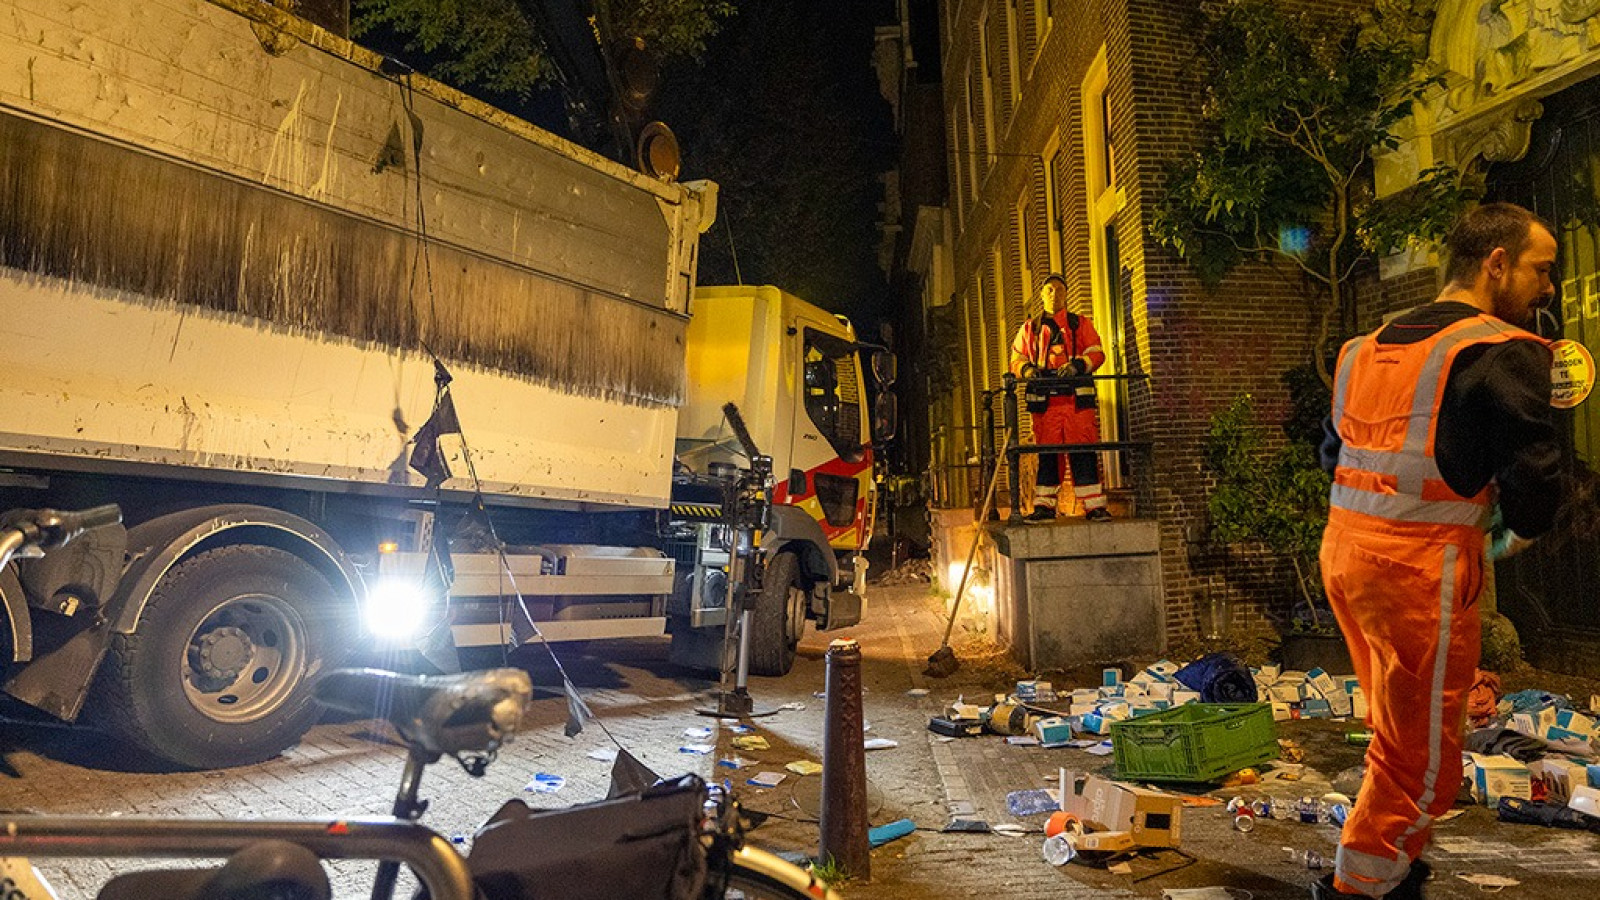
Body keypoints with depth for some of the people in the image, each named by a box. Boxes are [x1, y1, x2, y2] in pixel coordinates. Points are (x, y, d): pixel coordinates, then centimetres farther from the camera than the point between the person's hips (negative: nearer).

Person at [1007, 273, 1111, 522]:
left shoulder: (1081, 325, 16)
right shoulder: (1029, 329, 19)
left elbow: (1097, 354, 7)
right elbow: (1016, 360, 15)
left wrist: (1077, 365, -13)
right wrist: (1027, 369, -8)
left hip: (1078, 398, -1)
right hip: (1045, 400, 1)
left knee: (1084, 453, -5)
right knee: (1047, 454, 0)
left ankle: (1094, 505, -2)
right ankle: (1044, 506, 5)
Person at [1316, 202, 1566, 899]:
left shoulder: (1365, 349, 14)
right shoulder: (1504, 353, -9)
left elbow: (1332, 454, 20)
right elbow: (1533, 483, -13)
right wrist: (1519, 531, 8)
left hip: (1344, 552, 8)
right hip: (1422, 568, -8)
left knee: (1400, 730, 23)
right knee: (1422, 757, 6)